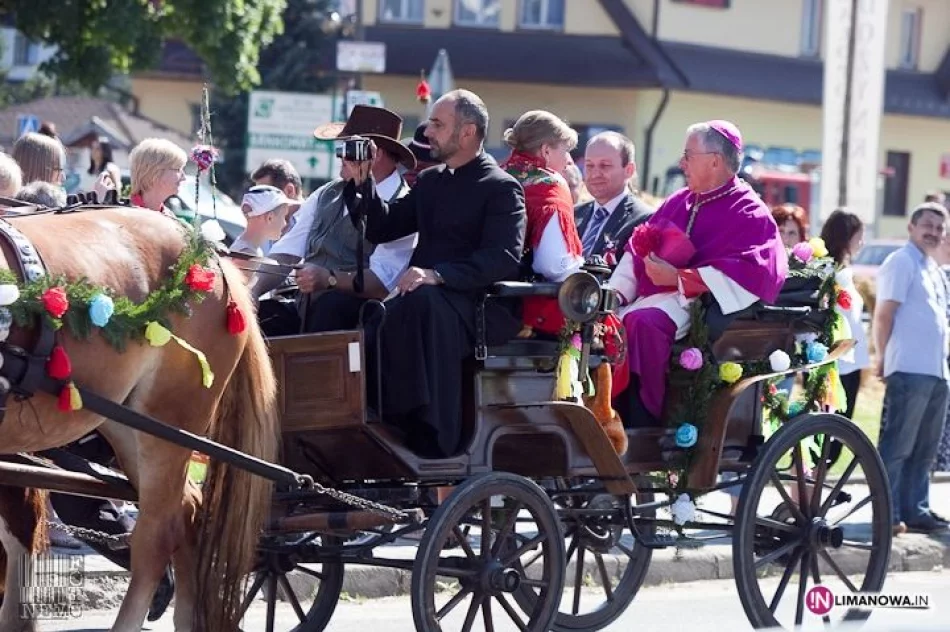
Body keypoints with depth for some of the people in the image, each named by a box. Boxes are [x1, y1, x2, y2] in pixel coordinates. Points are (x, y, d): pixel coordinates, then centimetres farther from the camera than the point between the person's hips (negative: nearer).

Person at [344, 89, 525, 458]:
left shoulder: (501, 188, -2)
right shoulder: (431, 181, 22)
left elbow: (504, 259, -17)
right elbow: (382, 228, 24)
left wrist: (436, 275, -29)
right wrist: (361, 183, 7)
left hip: (482, 307, -7)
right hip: (423, 299, 7)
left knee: (425, 303, -38)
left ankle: (431, 437, -39)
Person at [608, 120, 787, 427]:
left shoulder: (750, 214, -2)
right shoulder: (678, 203, 19)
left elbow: (752, 273, -17)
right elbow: (637, 249, 17)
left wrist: (679, 278, -18)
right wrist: (617, 291, -3)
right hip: (657, 296, 7)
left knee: (643, 321, -35)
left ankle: (642, 420, -28)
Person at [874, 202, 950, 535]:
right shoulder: (901, 262, -5)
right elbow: (884, 314, -10)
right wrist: (884, 358, -8)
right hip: (909, 370, -9)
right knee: (897, 446, -7)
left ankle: (916, 511, 16)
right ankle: (887, 514, -6)